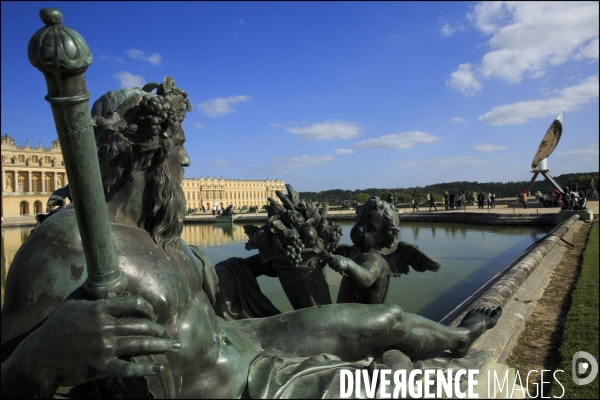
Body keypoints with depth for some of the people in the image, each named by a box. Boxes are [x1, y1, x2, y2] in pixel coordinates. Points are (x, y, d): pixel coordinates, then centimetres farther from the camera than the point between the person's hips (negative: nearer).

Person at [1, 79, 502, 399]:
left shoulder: (156, 231, 2)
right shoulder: (68, 241, -25)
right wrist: (43, 354, -46)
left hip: (244, 345, 8)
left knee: (388, 319, 14)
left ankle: (457, 336, 49)